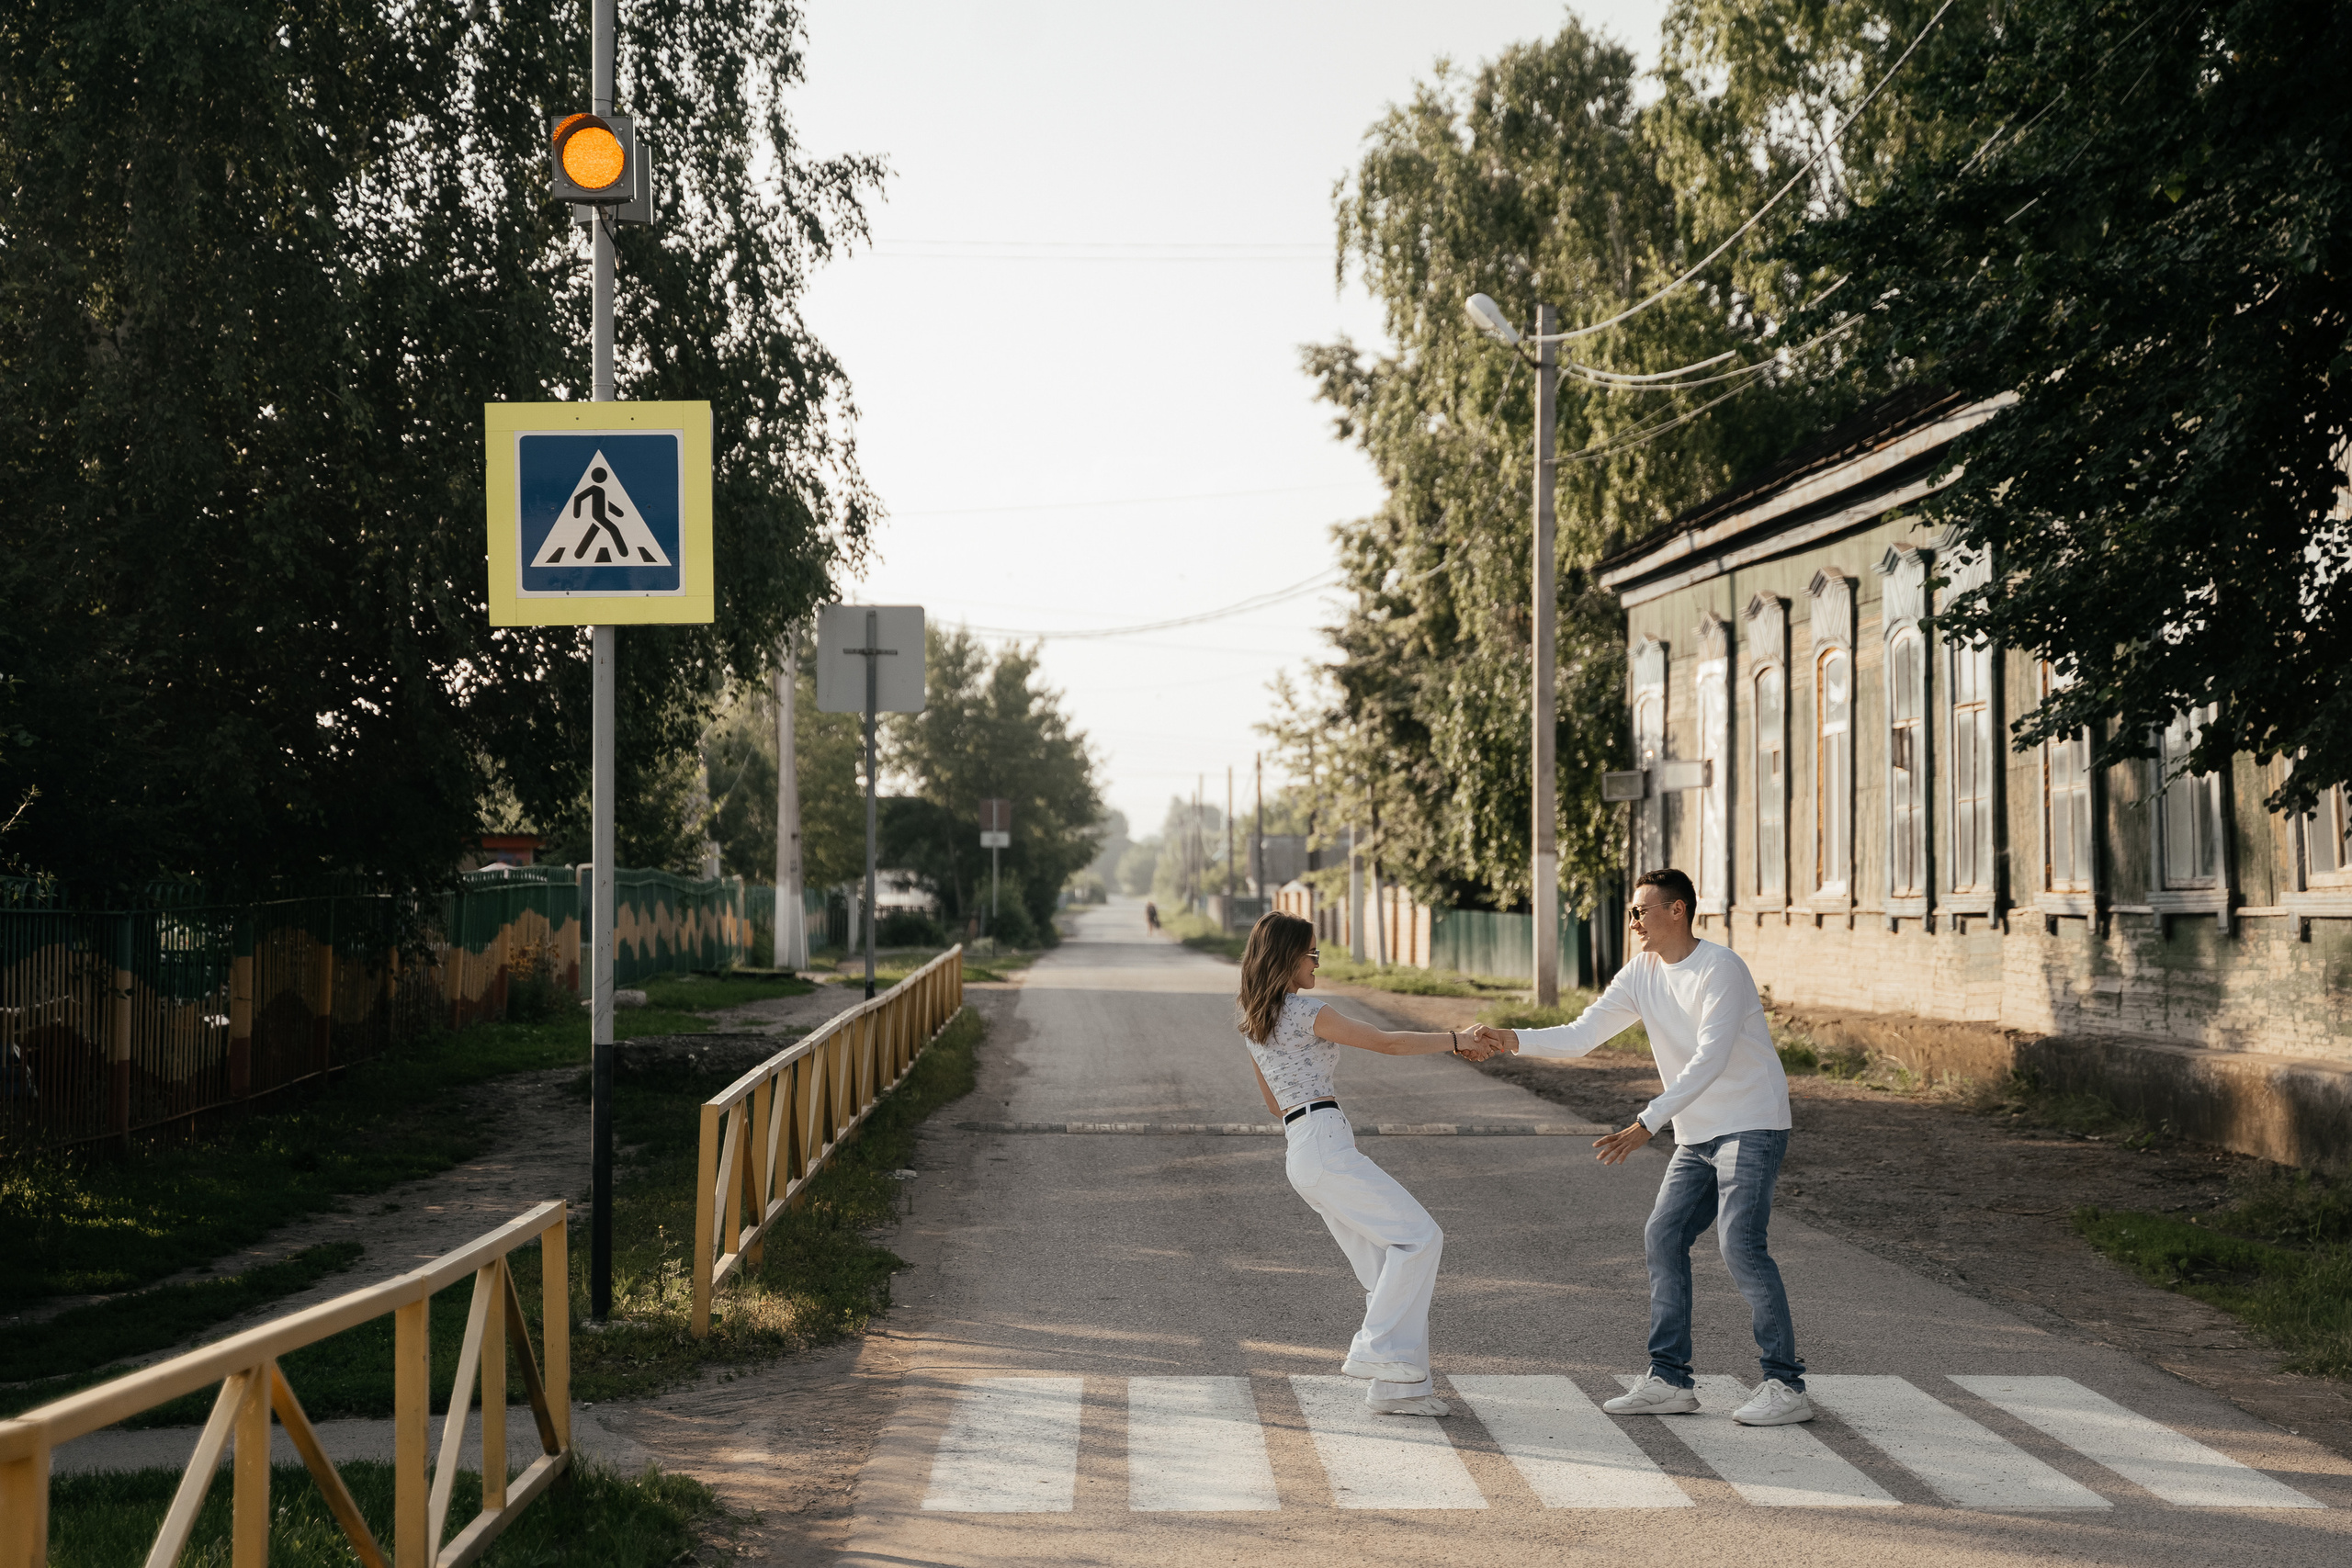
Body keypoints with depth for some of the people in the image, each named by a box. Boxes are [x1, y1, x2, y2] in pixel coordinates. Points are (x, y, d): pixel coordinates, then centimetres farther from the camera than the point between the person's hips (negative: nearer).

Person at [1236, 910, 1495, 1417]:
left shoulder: (1253, 1022, 19)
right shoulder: (1305, 1011, -9)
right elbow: (1387, 1043, -7)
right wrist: (1455, 1040, 3)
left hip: (1301, 1151, 9)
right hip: (1324, 1143, -9)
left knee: (1385, 1269, 7)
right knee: (1419, 1236, -11)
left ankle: (1397, 1386, 3)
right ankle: (1377, 1351, -16)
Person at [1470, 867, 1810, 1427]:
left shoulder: (1720, 969, -18)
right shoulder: (1641, 974, 6)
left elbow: (1710, 1060, -27)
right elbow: (1581, 1035, 3)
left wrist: (1647, 1123, -33)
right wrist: (1515, 1040, -13)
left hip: (1753, 1127, -8)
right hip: (1697, 1135, 8)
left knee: (1740, 1244, -17)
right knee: (1663, 1238, 3)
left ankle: (1787, 1385, -12)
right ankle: (1669, 1380, 8)